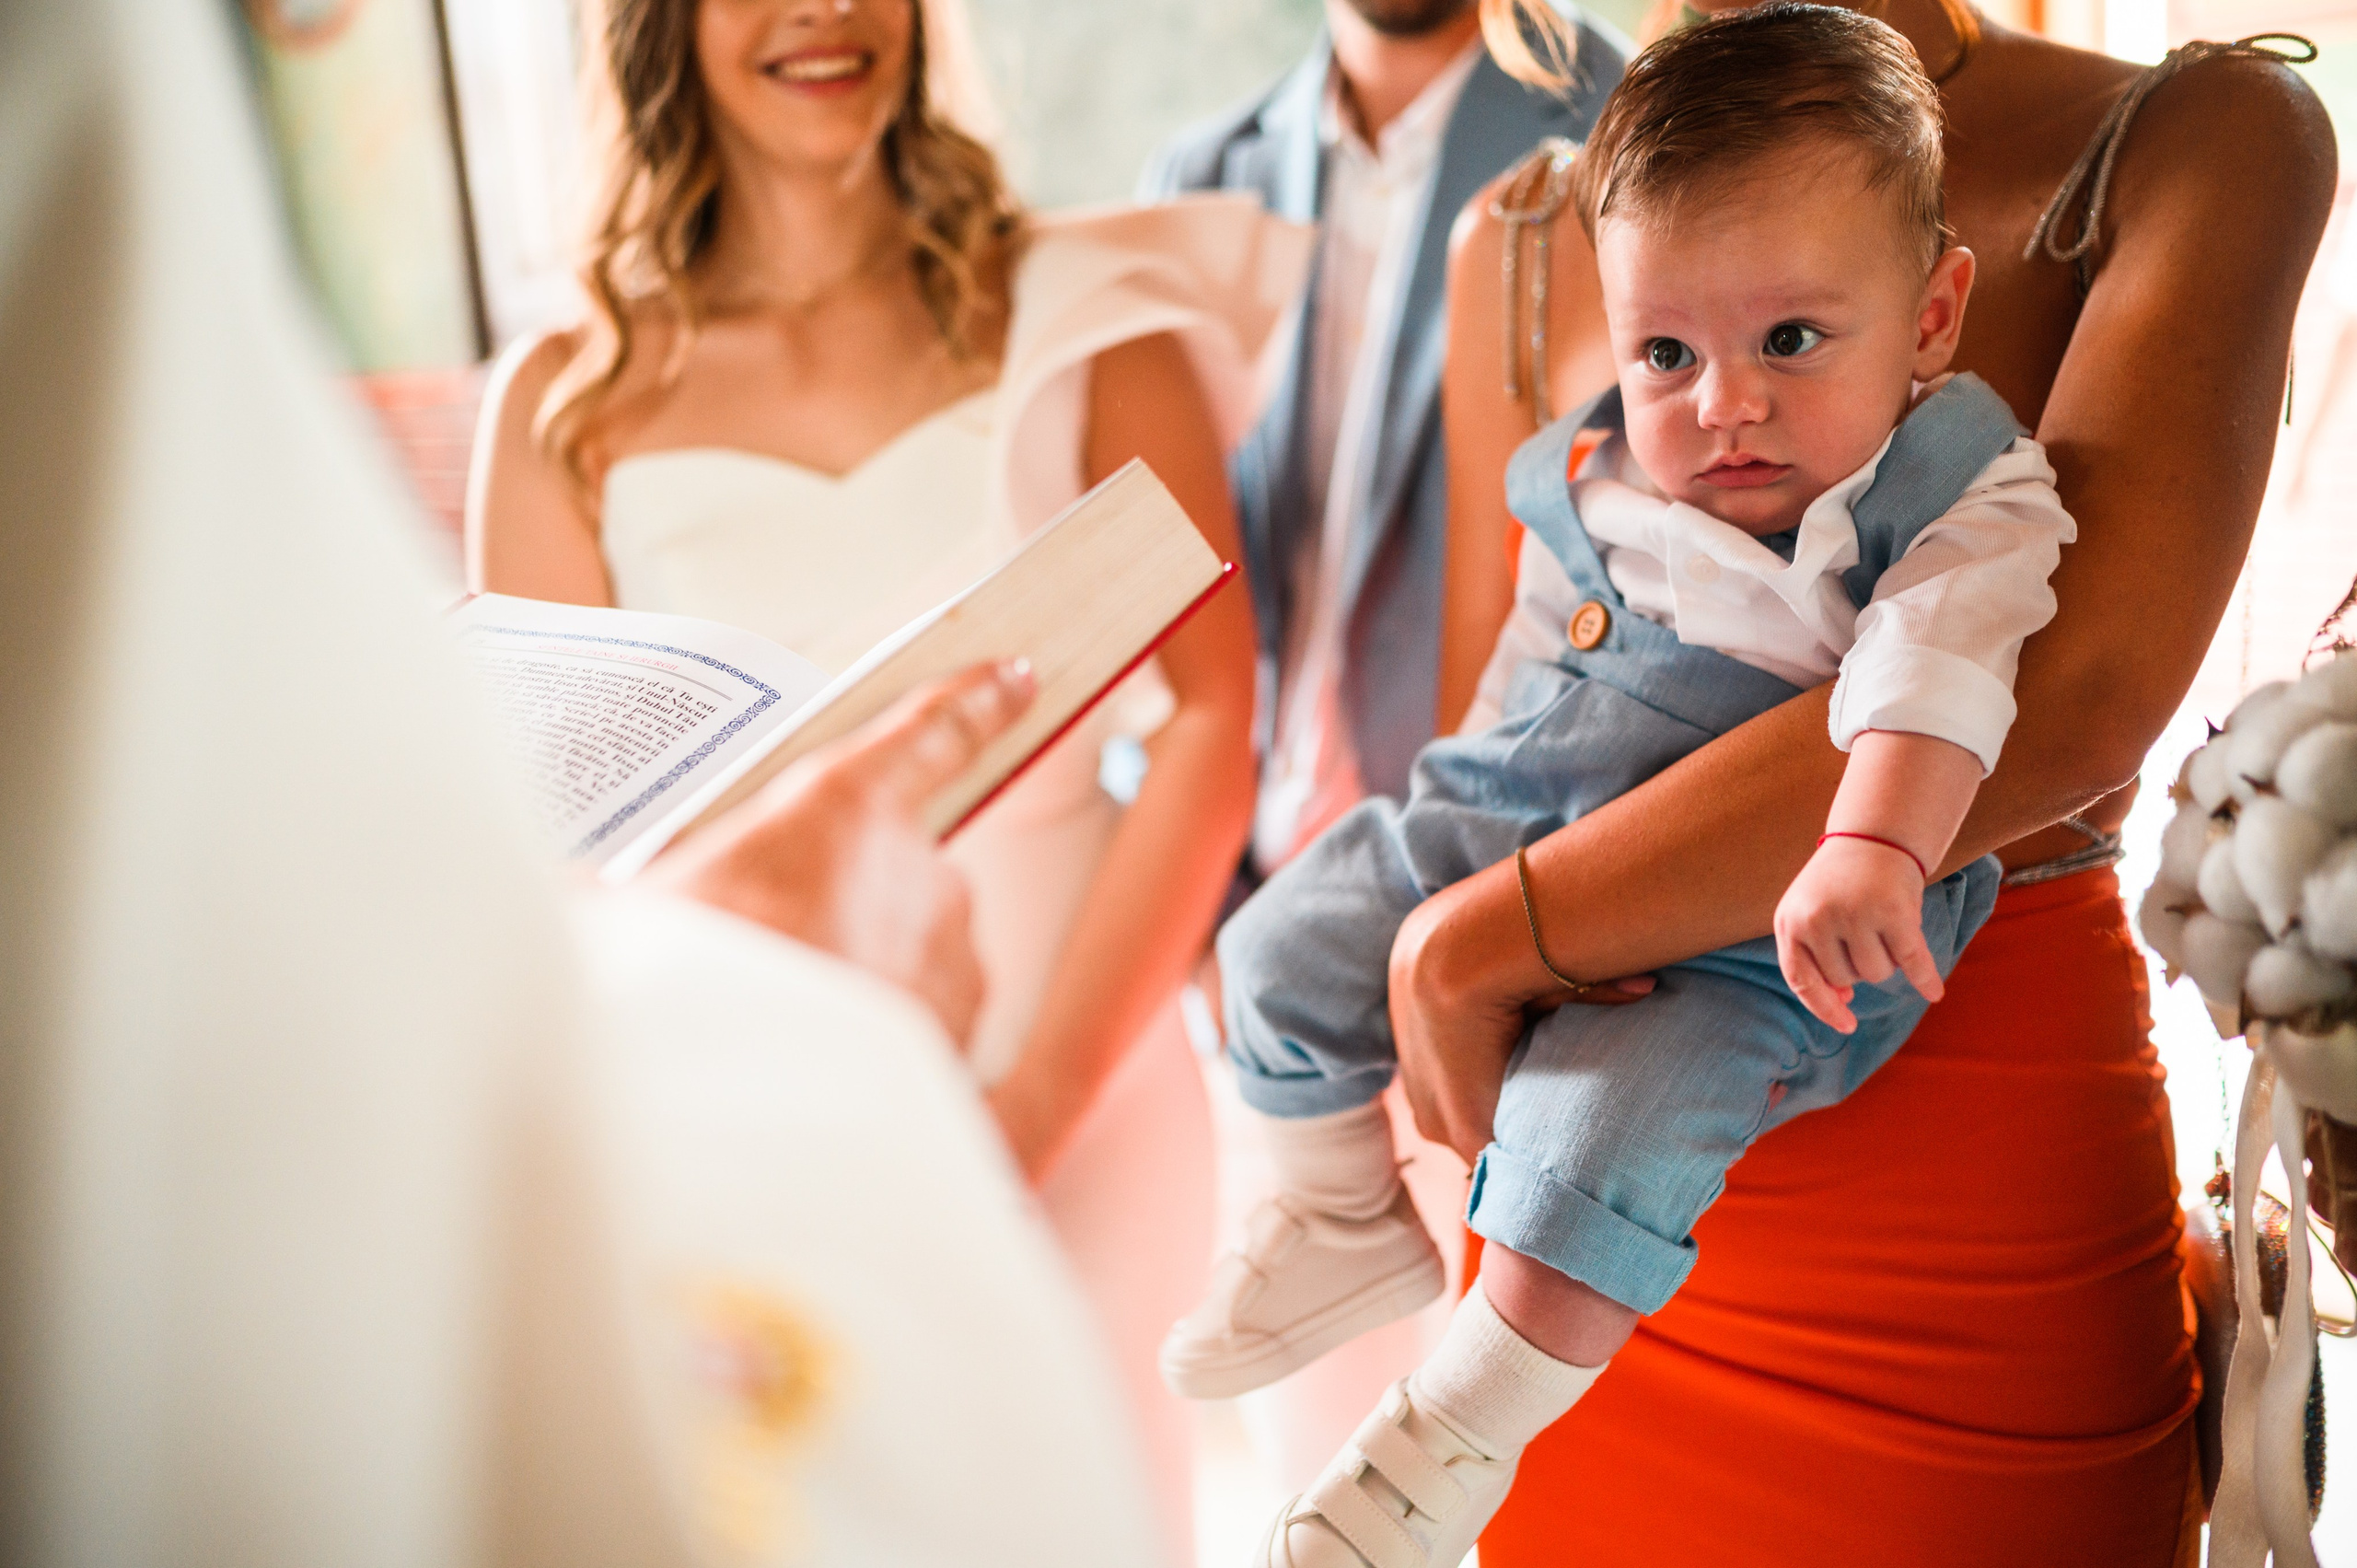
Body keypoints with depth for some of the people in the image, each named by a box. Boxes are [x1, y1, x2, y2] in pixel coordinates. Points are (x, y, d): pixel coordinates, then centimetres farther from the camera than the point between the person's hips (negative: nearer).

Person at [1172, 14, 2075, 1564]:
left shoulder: (1957, 493, -13)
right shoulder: (1597, 497, 3)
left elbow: (1934, 662, -30)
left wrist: (1874, 848, -46)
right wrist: (1481, 825, 20)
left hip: (1745, 929, -6)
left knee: (1609, 1120, -28)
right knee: (1288, 950, 5)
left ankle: (1470, 1422, -3)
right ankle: (1349, 1220, 29)